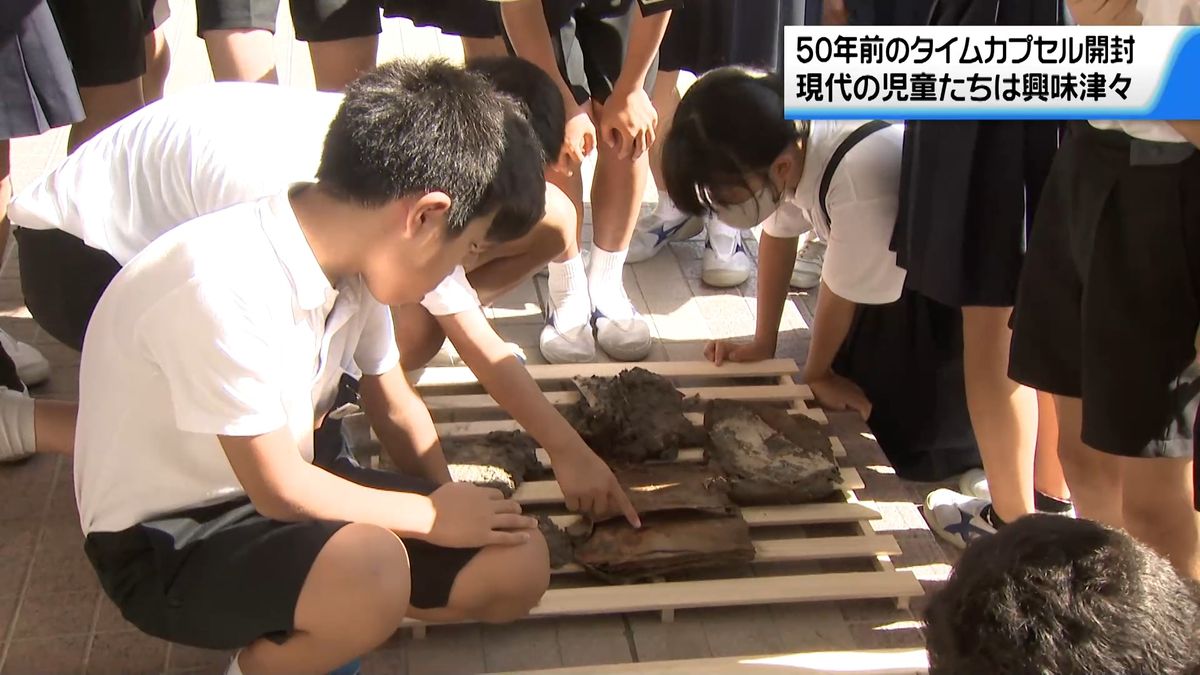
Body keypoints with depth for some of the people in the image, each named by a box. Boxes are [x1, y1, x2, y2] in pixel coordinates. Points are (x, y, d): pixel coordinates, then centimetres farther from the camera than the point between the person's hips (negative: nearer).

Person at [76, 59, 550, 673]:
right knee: (372, 566, -36)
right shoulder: (222, 285, -30)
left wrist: (453, 504, 2)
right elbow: (278, 489, -23)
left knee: (518, 565, -6)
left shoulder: (351, 256, -5)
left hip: (282, 493, 8)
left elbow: (392, 409, 11)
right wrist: (435, 517, -12)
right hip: (162, 543, -7)